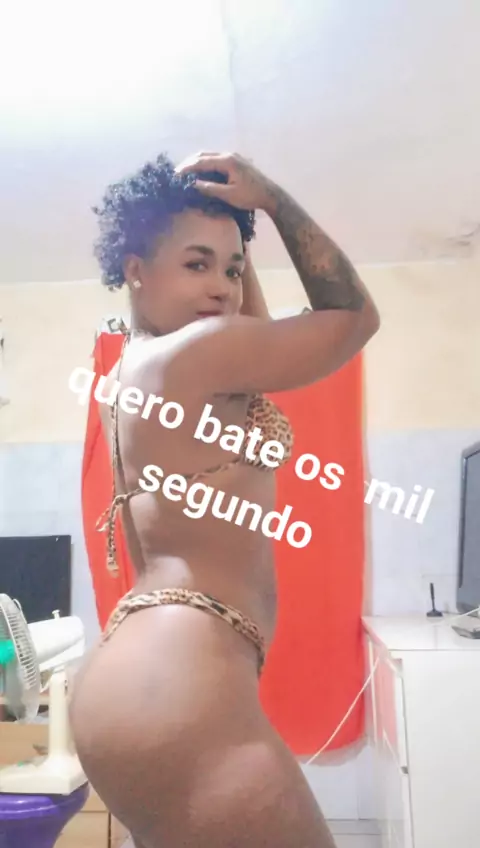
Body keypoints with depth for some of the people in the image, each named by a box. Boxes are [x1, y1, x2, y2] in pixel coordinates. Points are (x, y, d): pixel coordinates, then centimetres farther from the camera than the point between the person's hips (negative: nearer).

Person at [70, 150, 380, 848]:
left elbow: (254, 332, 29)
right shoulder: (197, 350, -11)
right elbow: (356, 315, 1)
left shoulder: (135, 370, 16)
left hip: (145, 672, 11)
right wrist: (271, 198, 5)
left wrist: (233, 241, 24)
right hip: (176, 681, -11)